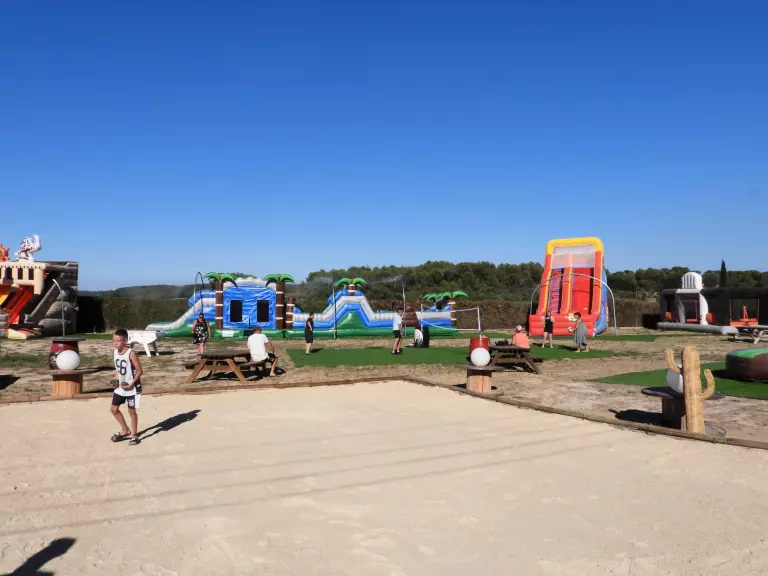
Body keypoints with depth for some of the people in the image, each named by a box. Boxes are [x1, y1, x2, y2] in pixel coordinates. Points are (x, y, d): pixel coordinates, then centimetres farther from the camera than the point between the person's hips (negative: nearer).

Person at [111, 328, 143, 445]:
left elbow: (139, 371, -17)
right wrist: (116, 380, 0)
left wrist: (131, 384, -20)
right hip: (120, 386, 7)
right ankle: (125, 430, 31)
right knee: (114, 409, 12)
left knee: (131, 410, 1)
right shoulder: (115, 352, 0)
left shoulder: (131, 353, -21)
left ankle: (134, 435, 16)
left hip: (131, 387, -7)